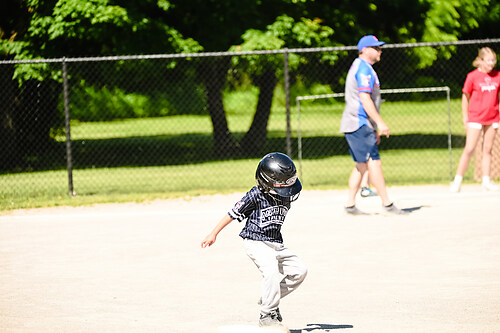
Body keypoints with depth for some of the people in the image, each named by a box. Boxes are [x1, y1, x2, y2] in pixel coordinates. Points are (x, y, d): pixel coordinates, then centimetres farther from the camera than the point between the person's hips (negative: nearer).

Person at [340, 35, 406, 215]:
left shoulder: (359, 67, 23)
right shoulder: (364, 69, -11)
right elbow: (365, 99, -21)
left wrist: (374, 129, 26)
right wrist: (380, 123, -24)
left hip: (359, 125, 11)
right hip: (359, 125, -11)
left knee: (362, 165, 10)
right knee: (373, 162, -12)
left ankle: (350, 204, 10)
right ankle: (387, 204, -15)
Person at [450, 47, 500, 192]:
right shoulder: (472, 76, -6)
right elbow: (465, 97, 0)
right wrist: (465, 119, -1)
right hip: (475, 118, -4)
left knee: (488, 149, 7)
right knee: (469, 149, -7)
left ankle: (486, 181, 13)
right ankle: (457, 181, -1)